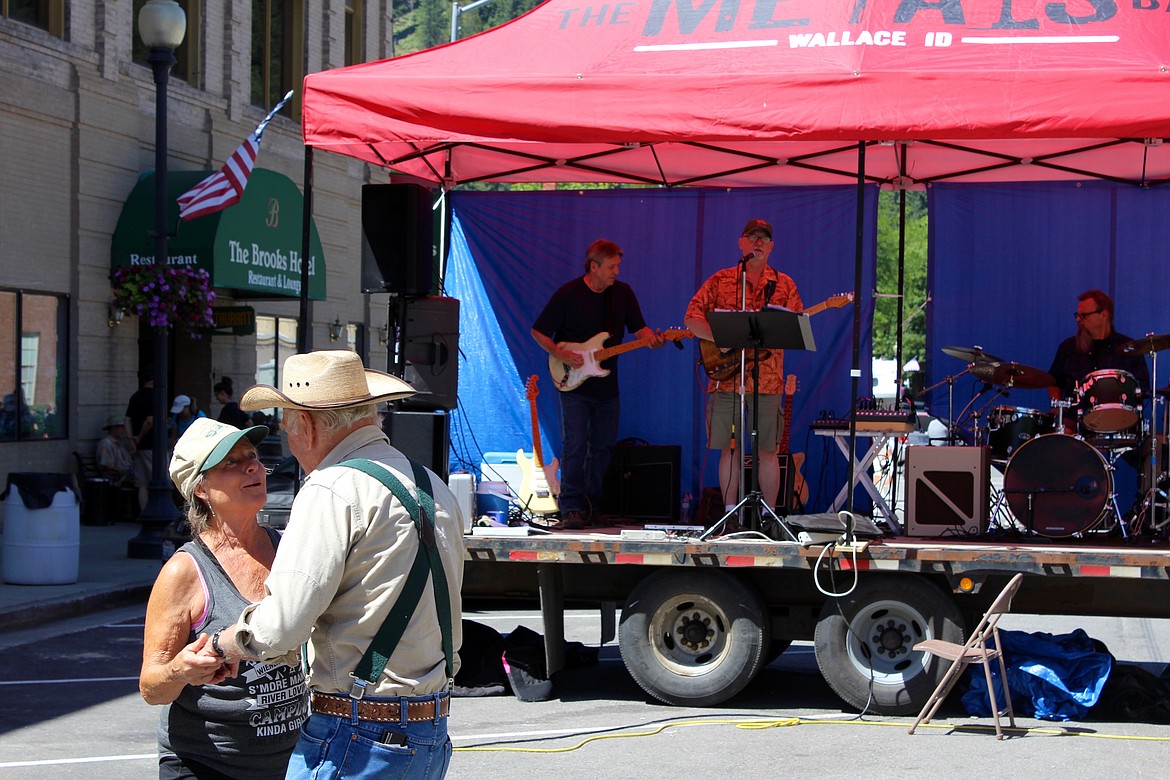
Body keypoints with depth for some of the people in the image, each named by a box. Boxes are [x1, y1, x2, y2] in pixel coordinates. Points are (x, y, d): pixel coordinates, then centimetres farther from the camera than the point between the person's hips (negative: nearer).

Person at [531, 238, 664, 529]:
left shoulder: (623, 293, 5)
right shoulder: (568, 294, -9)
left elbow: (639, 328, 9)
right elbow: (538, 331, -3)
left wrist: (652, 339, -13)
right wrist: (561, 355, -16)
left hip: (607, 385, 5)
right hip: (573, 384, -5)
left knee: (604, 446, 9)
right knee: (575, 446, -12)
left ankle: (593, 507, 20)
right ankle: (572, 510, -10)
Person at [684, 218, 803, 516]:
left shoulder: (784, 285, 11)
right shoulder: (720, 280, 8)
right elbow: (691, 318, 3)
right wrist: (720, 338, -12)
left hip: (767, 379, 0)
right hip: (726, 377, 0)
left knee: (767, 450, -1)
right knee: (729, 447, 2)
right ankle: (730, 511, 10)